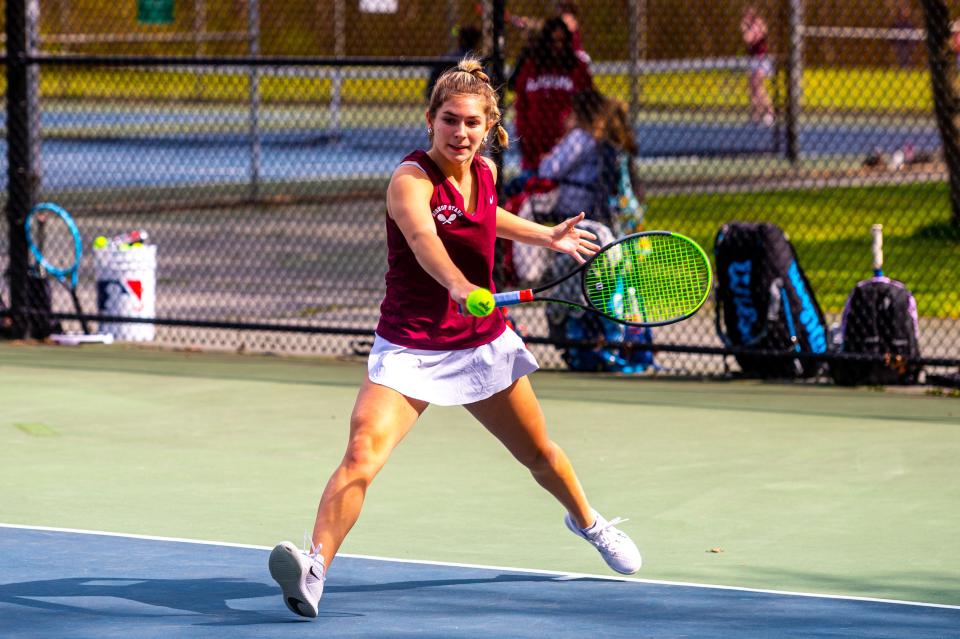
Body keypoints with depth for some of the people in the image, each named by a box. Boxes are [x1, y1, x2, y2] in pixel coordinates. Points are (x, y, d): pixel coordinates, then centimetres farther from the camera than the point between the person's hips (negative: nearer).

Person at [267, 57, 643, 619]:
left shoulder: (485, 172, -2)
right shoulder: (411, 179, -22)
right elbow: (424, 240, -45)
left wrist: (546, 236, 17)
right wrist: (458, 286, -64)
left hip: (484, 343, 6)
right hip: (410, 350, -6)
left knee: (539, 452, 23)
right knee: (362, 455, -27)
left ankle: (588, 522, 51)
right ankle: (314, 569, -29)